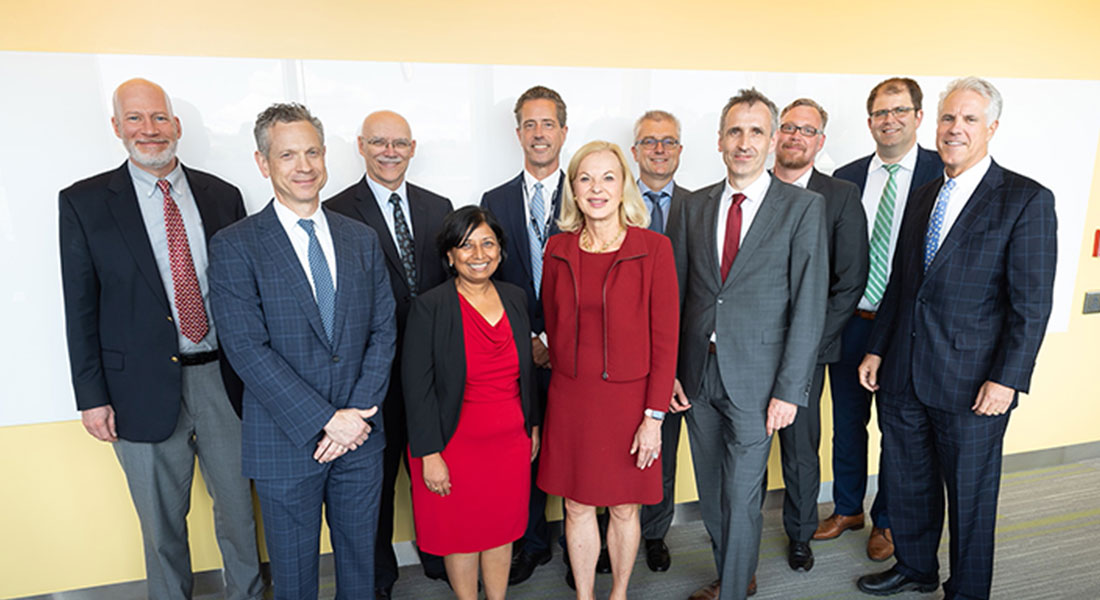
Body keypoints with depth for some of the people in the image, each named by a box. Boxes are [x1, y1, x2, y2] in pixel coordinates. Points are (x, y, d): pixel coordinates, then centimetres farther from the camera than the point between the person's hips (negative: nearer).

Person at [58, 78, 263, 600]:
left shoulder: (222, 196, 4)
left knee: (238, 509, 15)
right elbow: (80, 308, 0)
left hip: (223, 380, 2)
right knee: (162, 525, 14)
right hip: (145, 391, -1)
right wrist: (91, 396, -4)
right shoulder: (84, 203, -1)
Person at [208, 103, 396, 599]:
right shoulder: (234, 248, -8)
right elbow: (249, 351, -15)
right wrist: (326, 421, -17)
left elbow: (383, 330, 2)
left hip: (360, 434, 3)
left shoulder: (362, 239, 5)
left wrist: (358, 416, -9)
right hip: (286, 443, -3)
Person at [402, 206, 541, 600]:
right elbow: (418, 386, -12)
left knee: (502, 530, 18)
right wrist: (429, 454, -13)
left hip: (510, 441, 4)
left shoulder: (515, 298, 3)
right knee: (462, 535, 13)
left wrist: (533, 424, 13)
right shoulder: (429, 307, -13)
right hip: (456, 445, -4)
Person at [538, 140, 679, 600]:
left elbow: (665, 338, -8)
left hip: (629, 398, -2)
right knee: (578, 506, 14)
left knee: (624, 508, 14)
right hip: (570, 399, 2)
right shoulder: (558, 250, 2)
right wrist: (570, 376, 7)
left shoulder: (654, 248, -8)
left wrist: (654, 415, -10)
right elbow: (553, 326, 10)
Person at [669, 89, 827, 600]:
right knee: (710, 492, 17)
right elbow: (677, 293, 7)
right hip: (697, 373, 4)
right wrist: (670, 372, 2)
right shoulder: (695, 206, 6)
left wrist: (789, 390, -12)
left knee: (741, 496, 4)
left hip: (754, 378, -4)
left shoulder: (803, 207, -5)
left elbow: (809, 304, -8)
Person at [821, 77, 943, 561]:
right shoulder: (845, 178, 6)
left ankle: (886, 520, 32)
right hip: (850, 321, 3)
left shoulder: (943, 172, -5)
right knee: (847, 421, 15)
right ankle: (847, 508, 36)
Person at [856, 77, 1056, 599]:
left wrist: (1007, 379, -16)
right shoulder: (923, 196, 11)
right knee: (907, 482, 19)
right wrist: (877, 350, 10)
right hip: (903, 377, 6)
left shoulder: (1027, 200, -7)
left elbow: (1032, 305, -11)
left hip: (971, 383, -5)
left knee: (969, 495, 12)